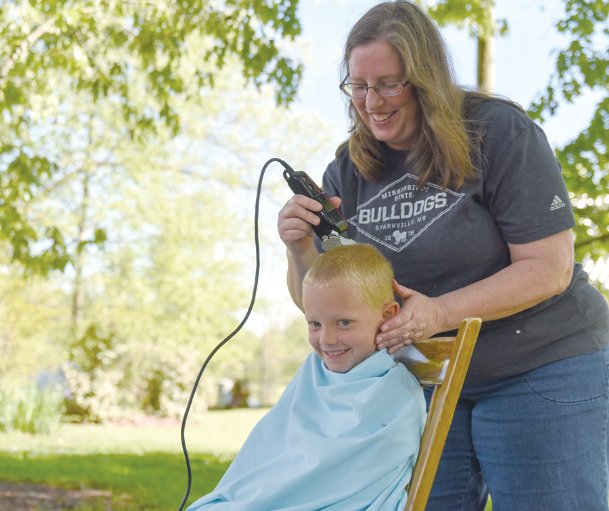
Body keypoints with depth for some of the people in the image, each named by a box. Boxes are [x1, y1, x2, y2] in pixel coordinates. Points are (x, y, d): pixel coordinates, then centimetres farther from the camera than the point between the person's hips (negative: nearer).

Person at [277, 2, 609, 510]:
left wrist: (441, 313, -27)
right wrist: (300, 249, -17)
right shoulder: (347, 171, 2)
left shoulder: (498, 132, -12)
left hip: (539, 371, -4)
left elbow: (549, 267, -17)